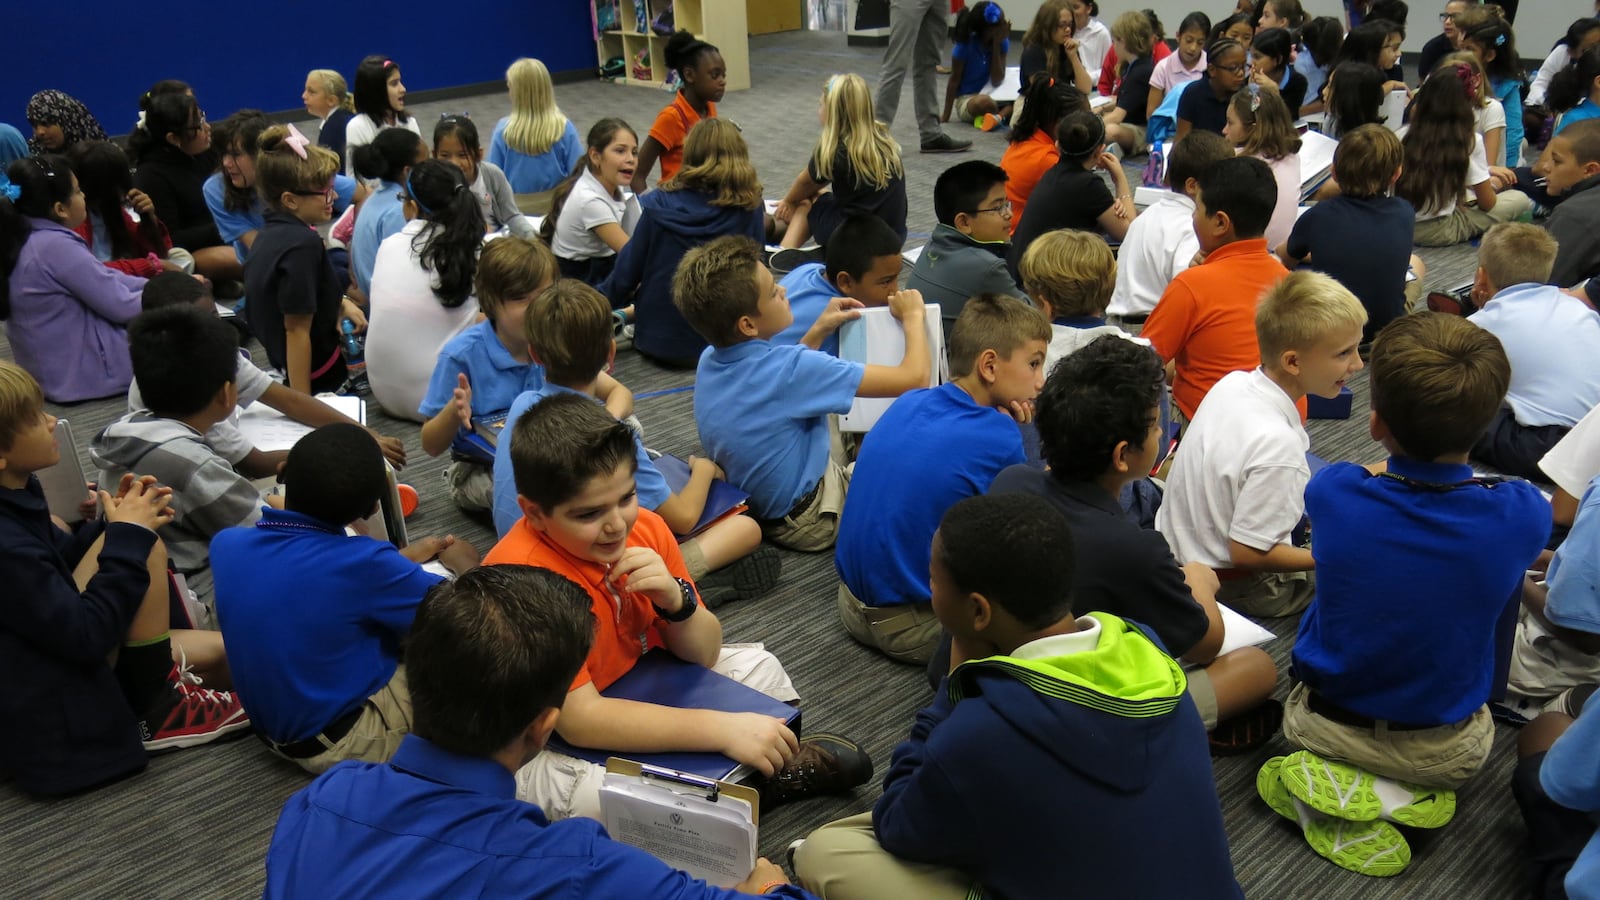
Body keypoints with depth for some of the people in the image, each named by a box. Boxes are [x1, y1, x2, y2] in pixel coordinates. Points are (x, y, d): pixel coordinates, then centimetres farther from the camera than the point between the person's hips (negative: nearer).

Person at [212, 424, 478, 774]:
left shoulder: (226, 544, -10)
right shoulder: (361, 562, -28)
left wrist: (398, 560, 15)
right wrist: (464, 564, 9)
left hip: (272, 728, 7)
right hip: (343, 742, -7)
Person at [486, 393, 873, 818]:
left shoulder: (645, 529, -13)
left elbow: (704, 655, -5)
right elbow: (579, 718, -35)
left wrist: (675, 599, -28)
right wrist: (721, 727, -40)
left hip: (634, 690, 7)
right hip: (546, 745, -6)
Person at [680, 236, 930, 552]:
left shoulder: (709, 360, -8)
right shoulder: (793, 369, -31)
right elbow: (914, 378, -26)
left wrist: (818, 330, 8)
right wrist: (913, 317, -8)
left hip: (746, 503, 8)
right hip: (806, 521, -8)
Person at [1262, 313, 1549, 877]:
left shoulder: (1334, 493, -26)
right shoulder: (1521, 516, -25)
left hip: (1324, 727, 0)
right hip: (1449, 754, 0)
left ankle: (1337, 783, 0)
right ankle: (1403, 793, 1)